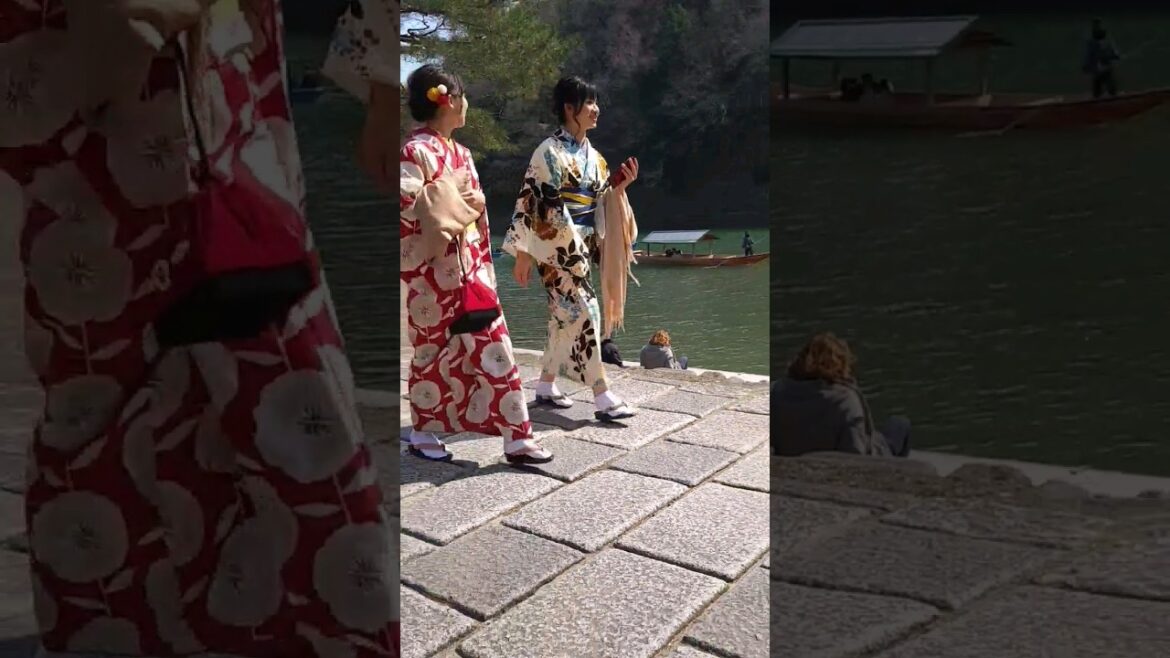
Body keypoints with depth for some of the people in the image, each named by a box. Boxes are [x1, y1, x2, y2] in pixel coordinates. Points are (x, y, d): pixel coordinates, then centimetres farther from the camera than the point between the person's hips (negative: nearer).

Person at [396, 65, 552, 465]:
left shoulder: (460, 153, 14)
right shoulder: (414, 151, -11)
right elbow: (405, 205, -21)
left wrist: (476, 201, -2)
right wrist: (450, 204, -16)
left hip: (468, 263, 7)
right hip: (431, 269, -7)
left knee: (493, 344, 2)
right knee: (433, 350, 5)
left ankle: (516, 437, 5)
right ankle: (422, 433, 24)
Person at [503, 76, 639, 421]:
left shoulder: (592, 155, 13)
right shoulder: (549, 151, -10)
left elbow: (600, 203, 18)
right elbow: (529, 200, -12)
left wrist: (622, 185, -2)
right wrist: (523, 252, -14)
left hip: (582, 246, 8)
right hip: (556, 246, -8)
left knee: (566, 316, 12)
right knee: (584, 313, -12)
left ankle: (546, 386, 25)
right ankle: (603, 398, -11)